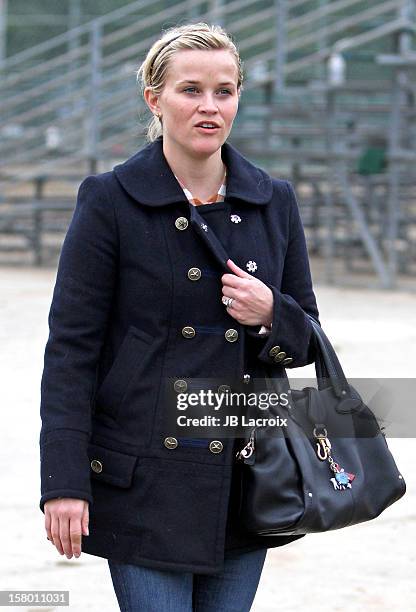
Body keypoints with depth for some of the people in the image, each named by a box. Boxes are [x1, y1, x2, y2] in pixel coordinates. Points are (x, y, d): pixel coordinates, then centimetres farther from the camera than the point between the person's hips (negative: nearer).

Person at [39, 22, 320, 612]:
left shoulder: (273, 202, 9)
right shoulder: (110, 200, -3)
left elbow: (308, 342, 16)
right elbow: (71, 347, -5)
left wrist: (270, 315, -8)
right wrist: (63, 481, -12)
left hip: (246, 482, 4)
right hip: (145, 482, -4)